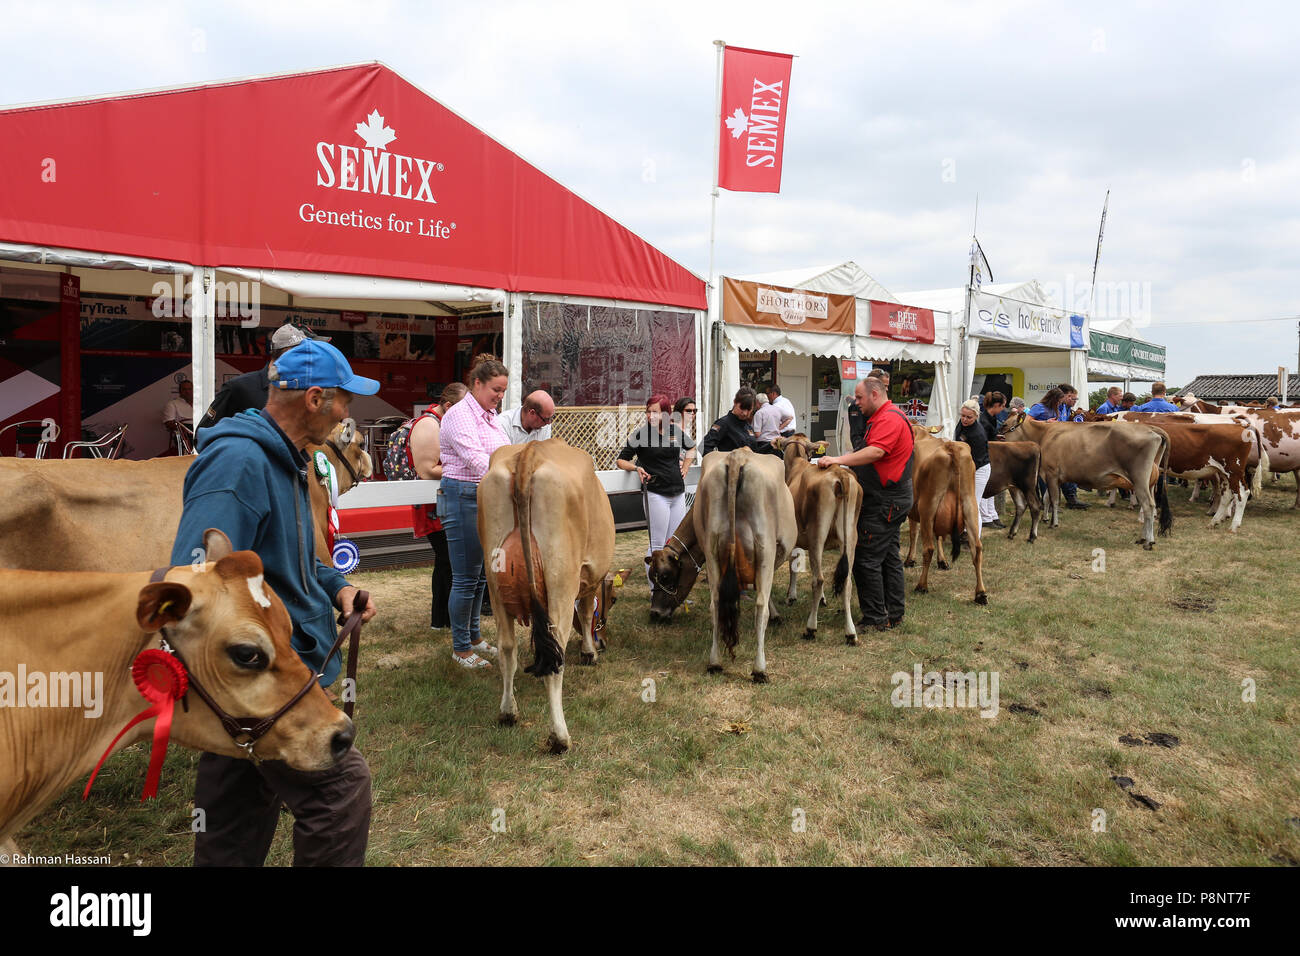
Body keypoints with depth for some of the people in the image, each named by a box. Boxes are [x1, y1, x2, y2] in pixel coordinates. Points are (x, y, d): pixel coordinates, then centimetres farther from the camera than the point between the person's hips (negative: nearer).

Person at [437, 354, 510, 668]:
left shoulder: (489, 415, 15)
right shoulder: (459, 414, -14)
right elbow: (476, 459, -27)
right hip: (463, 498, -9)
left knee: (480, 574, 16)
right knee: (466, 578, -1)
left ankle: (473, 636, 30)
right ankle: (460, 648, 12)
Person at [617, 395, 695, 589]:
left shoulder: (676, 431, 7)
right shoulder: (640, 434, -4)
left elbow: (691, 446, 28)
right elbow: (621, 460, -1)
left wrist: (685, 468, 15)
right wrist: (636, 467, -18)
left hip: (678, 492, 5)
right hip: (655, 494, -5)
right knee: (657, 544, -3)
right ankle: (655, 590, 7)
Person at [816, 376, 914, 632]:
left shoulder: (889, 419, -16)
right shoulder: (882, 417, 19)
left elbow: (875, 452, -30)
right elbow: (868, 451, 22)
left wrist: (838, 460, -32)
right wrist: (842, 460, 12)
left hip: (885, 502, -11)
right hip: (892, 500, 11)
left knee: (866, 559, -7)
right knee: (889, 557, 15)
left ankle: (876, 619, -1)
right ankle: (894, 614, 23)